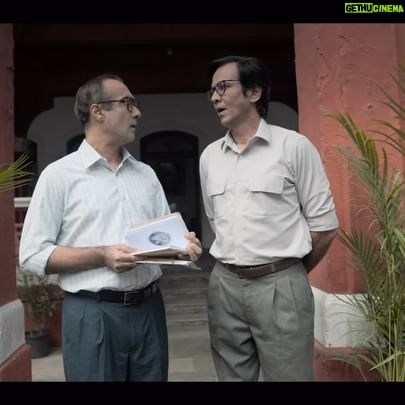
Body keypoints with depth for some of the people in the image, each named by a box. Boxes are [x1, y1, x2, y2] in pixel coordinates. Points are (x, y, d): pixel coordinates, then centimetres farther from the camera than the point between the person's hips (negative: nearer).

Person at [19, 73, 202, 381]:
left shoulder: (146, 174, 11)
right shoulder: (59, 174, -4)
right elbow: (33, 254, -8)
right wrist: (102, 255, -18)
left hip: (149, 308, 5)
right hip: (93, 313, -4)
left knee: (154, 378, 15)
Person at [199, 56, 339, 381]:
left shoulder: (294, 146, -6)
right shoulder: (209, 156, 8)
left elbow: (325, 226, -3)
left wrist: (290, 272, 6)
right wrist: (234, 267, 13)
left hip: (279, 286, -4)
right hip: (224, 284, 5)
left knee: (287, 376, 7)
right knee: (232, 376, 15)